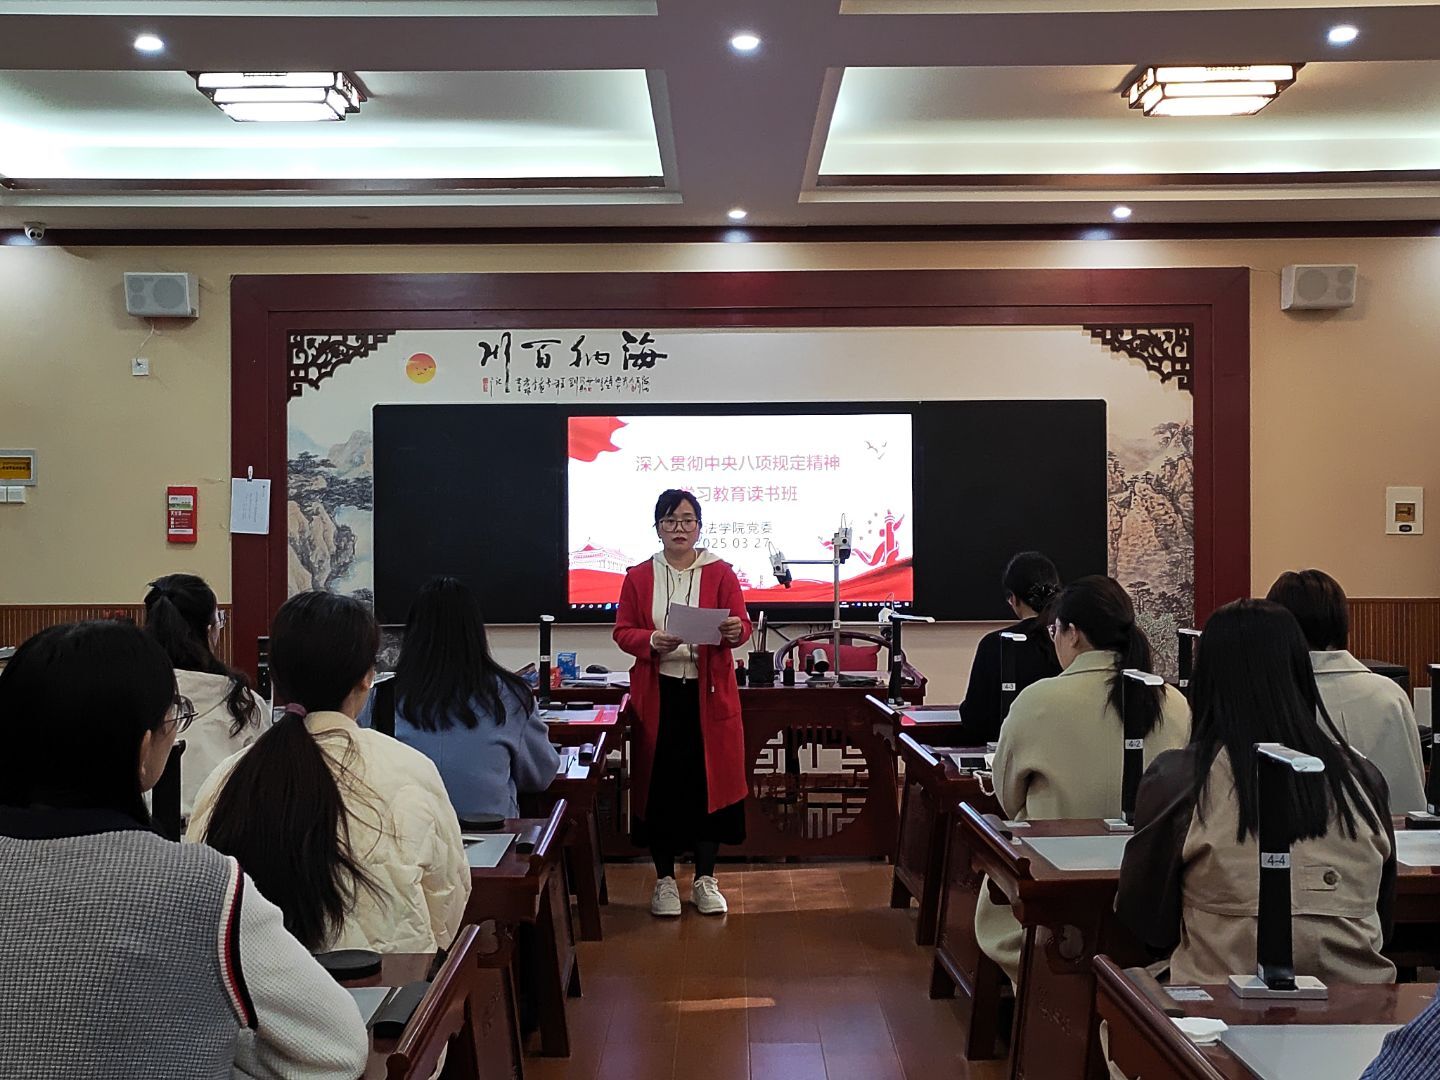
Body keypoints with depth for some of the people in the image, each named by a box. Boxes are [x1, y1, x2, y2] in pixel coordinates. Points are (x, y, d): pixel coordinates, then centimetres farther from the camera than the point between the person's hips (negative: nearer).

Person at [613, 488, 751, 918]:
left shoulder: (720, 573, 4)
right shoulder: (639, 576, 6)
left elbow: (742, 624, -2)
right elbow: (623, 631, 4)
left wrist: (734, 631, -25)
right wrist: (652, 641, -16)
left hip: (709, 693, 0)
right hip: (657, 693, 1)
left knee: (708, 780, 3)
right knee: (659, 783, 2)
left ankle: (705, 879, 17)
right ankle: (665, 879, 16)